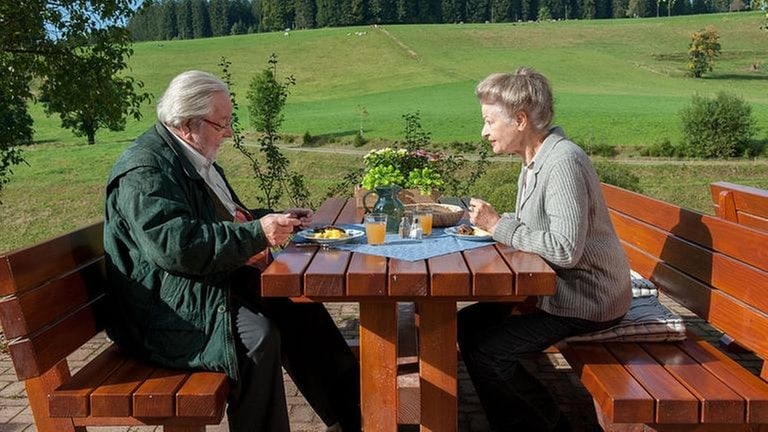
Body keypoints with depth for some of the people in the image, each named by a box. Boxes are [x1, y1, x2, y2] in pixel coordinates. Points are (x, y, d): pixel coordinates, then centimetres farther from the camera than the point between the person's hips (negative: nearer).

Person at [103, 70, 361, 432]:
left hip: (214, 284, 9)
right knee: (259, 335, -30)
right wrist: (257, 234, -29)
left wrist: (278, 220, 13)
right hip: (167, 312, -9)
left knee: (300, 307, -4)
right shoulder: (145, 170, -16)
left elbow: (228, 220, 27)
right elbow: (175, 246, -30)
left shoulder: (195, 158, 16)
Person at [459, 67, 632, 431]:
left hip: (587, 299, -10)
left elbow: (565, 249, -30)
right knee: (467, 323, 7)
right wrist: (489, 222, -2)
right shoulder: (534, 161, 8)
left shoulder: (563, 162, -23)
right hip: (555, 287, 10)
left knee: (485, 349, -15)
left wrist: (499, 226, -22)